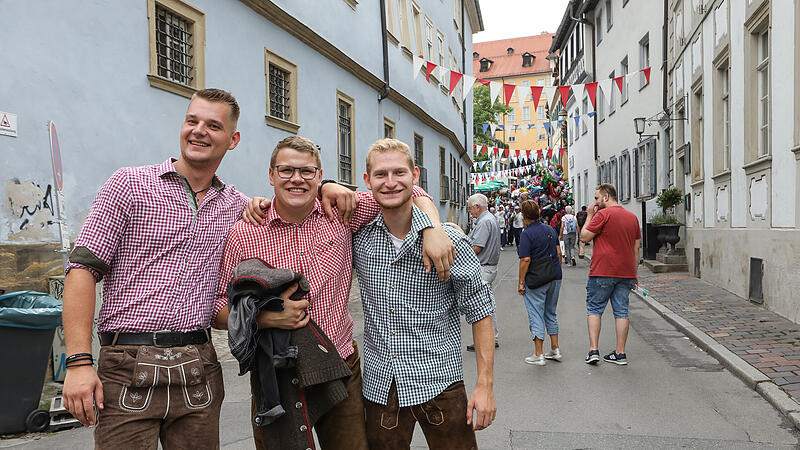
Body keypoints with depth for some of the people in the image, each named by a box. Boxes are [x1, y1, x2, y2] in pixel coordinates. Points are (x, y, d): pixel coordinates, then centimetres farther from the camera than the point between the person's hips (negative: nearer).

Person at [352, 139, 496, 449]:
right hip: (379, 386, 3)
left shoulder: (449, 241, -11)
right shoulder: (358, 238, -3)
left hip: (439, 384, -2)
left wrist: (484, 385, -7)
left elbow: (479, 310, -5)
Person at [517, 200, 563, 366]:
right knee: (551, 313, 18)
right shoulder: (550, 229, 7)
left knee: (536, 315, 0)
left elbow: (525, 260, -19)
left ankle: (538, 355, 2)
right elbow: (559, 253, 11)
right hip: (555, 278, 7)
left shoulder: (527, 234, -14)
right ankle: (555, 350, 23)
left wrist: (520, 282, -13)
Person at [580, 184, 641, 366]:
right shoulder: (632, 217, 12)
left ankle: (593, 350, -1)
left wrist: (589, 216, 2)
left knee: (594, 309, 4)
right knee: (621, 311, 8)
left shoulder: (603, 214, -10)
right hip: (626, 273, 6)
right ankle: (620, 353, 11)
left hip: (603, 272, -6)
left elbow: (584, 237, -8)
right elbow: (636, 248, 15)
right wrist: (634, 273, 20)